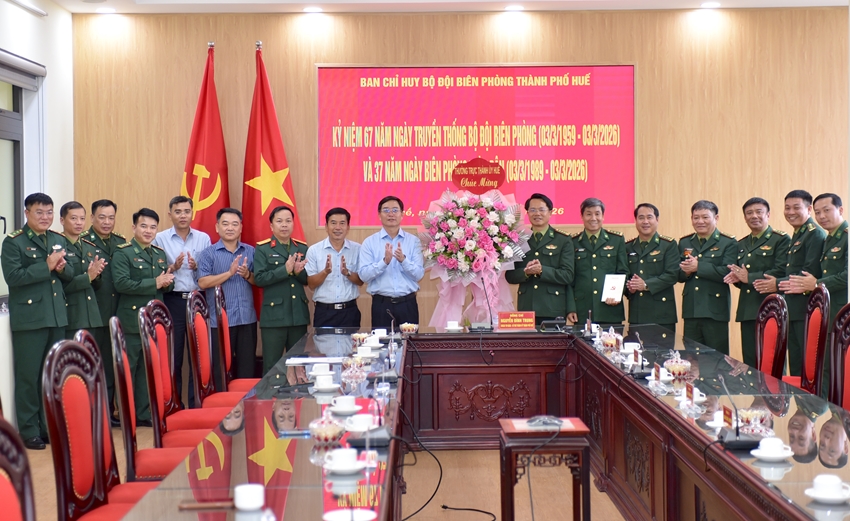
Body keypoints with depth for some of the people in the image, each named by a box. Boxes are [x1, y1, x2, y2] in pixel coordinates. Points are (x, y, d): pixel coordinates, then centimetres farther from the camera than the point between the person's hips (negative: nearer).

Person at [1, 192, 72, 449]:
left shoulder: (59, 240, 13)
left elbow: (71, 274, 13)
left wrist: (62, 267, -9)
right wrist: (47, 266, -19)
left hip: (57, 317, 6)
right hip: (28, 318, -6)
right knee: (29, 376, 0)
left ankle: (50, 426, 21)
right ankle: (28, 431, 9)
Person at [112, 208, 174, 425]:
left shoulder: (160, 254, 15)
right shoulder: (122, 253, -6)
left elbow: (167, 285, 19)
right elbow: (121, 283, -20)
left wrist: (167, 282, -6)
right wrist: (154, 283, -21)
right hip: (132, 322, -6)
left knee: (148, 369, 11)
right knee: (128, 369, 1)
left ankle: (144, 414, 19)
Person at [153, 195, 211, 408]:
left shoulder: (203, 238, 8)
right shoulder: (160, 239, 3)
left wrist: (197, 267, -13)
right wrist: (173, 267, -16)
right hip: (172, 301, -1)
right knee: (173, 355, 2)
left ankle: (197, 404, 12)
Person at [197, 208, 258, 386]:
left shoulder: (250, 251, 10)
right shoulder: (208, 254, 0)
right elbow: (203, 282, -12)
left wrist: (247, 275, -10)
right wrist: (230, 273, -18)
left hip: (247, 319, 3)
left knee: (247, 367, 9)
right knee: (220, 368, 4)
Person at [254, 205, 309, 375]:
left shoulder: (302, 248, 11)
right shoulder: (262, 249, -2)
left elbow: (309, 279, 8)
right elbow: (259, 278, -13)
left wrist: (298, 272, -13)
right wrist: (285, 270, -20)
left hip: (299, 315, 4)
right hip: (274, 316, -4)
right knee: (272, 366, 0)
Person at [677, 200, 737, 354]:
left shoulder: (728, 242, -1)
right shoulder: (684, 243, 15)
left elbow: (728, 272, -16)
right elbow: (678, 275, 11)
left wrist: (698, 267, -16)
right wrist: (686, 271, -12)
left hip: (715, 311, -5)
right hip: (691, 311, 5)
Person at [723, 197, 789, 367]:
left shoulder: (781, 240, -2)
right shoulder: (741, 245, 20)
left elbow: (781, 272, -14)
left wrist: (749, 278, -12)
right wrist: (737, 278, -2)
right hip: (747, 312, 6)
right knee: (749, 363, 7)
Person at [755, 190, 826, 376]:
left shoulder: (816, 234, -11)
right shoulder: (797, 236, 20)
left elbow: (812, 274, -20)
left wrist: (778, 284, -16)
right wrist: (773, 282, 3)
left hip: (806, 311, -10)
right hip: (793, 312, 10)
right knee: (795, 367, 12)